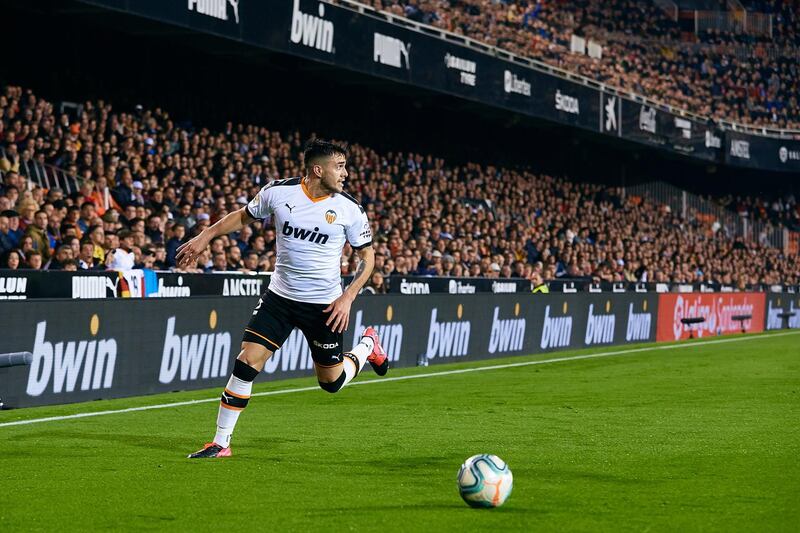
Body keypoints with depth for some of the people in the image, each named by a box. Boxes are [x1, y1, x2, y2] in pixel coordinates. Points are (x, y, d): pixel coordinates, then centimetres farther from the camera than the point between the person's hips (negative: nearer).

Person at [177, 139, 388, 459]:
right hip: (279, 297, 1)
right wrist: (205, 237, 4)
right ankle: (221, 442, 0)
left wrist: (347, 297, -10)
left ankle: (367, 346, 39)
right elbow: (243, 216, 12)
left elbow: (367, 256, 1)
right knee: (247, 362, -10)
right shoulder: (278, 192, -7)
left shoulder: (349, 209, -9)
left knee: (331, 382, 7)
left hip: (323, 305, -1)